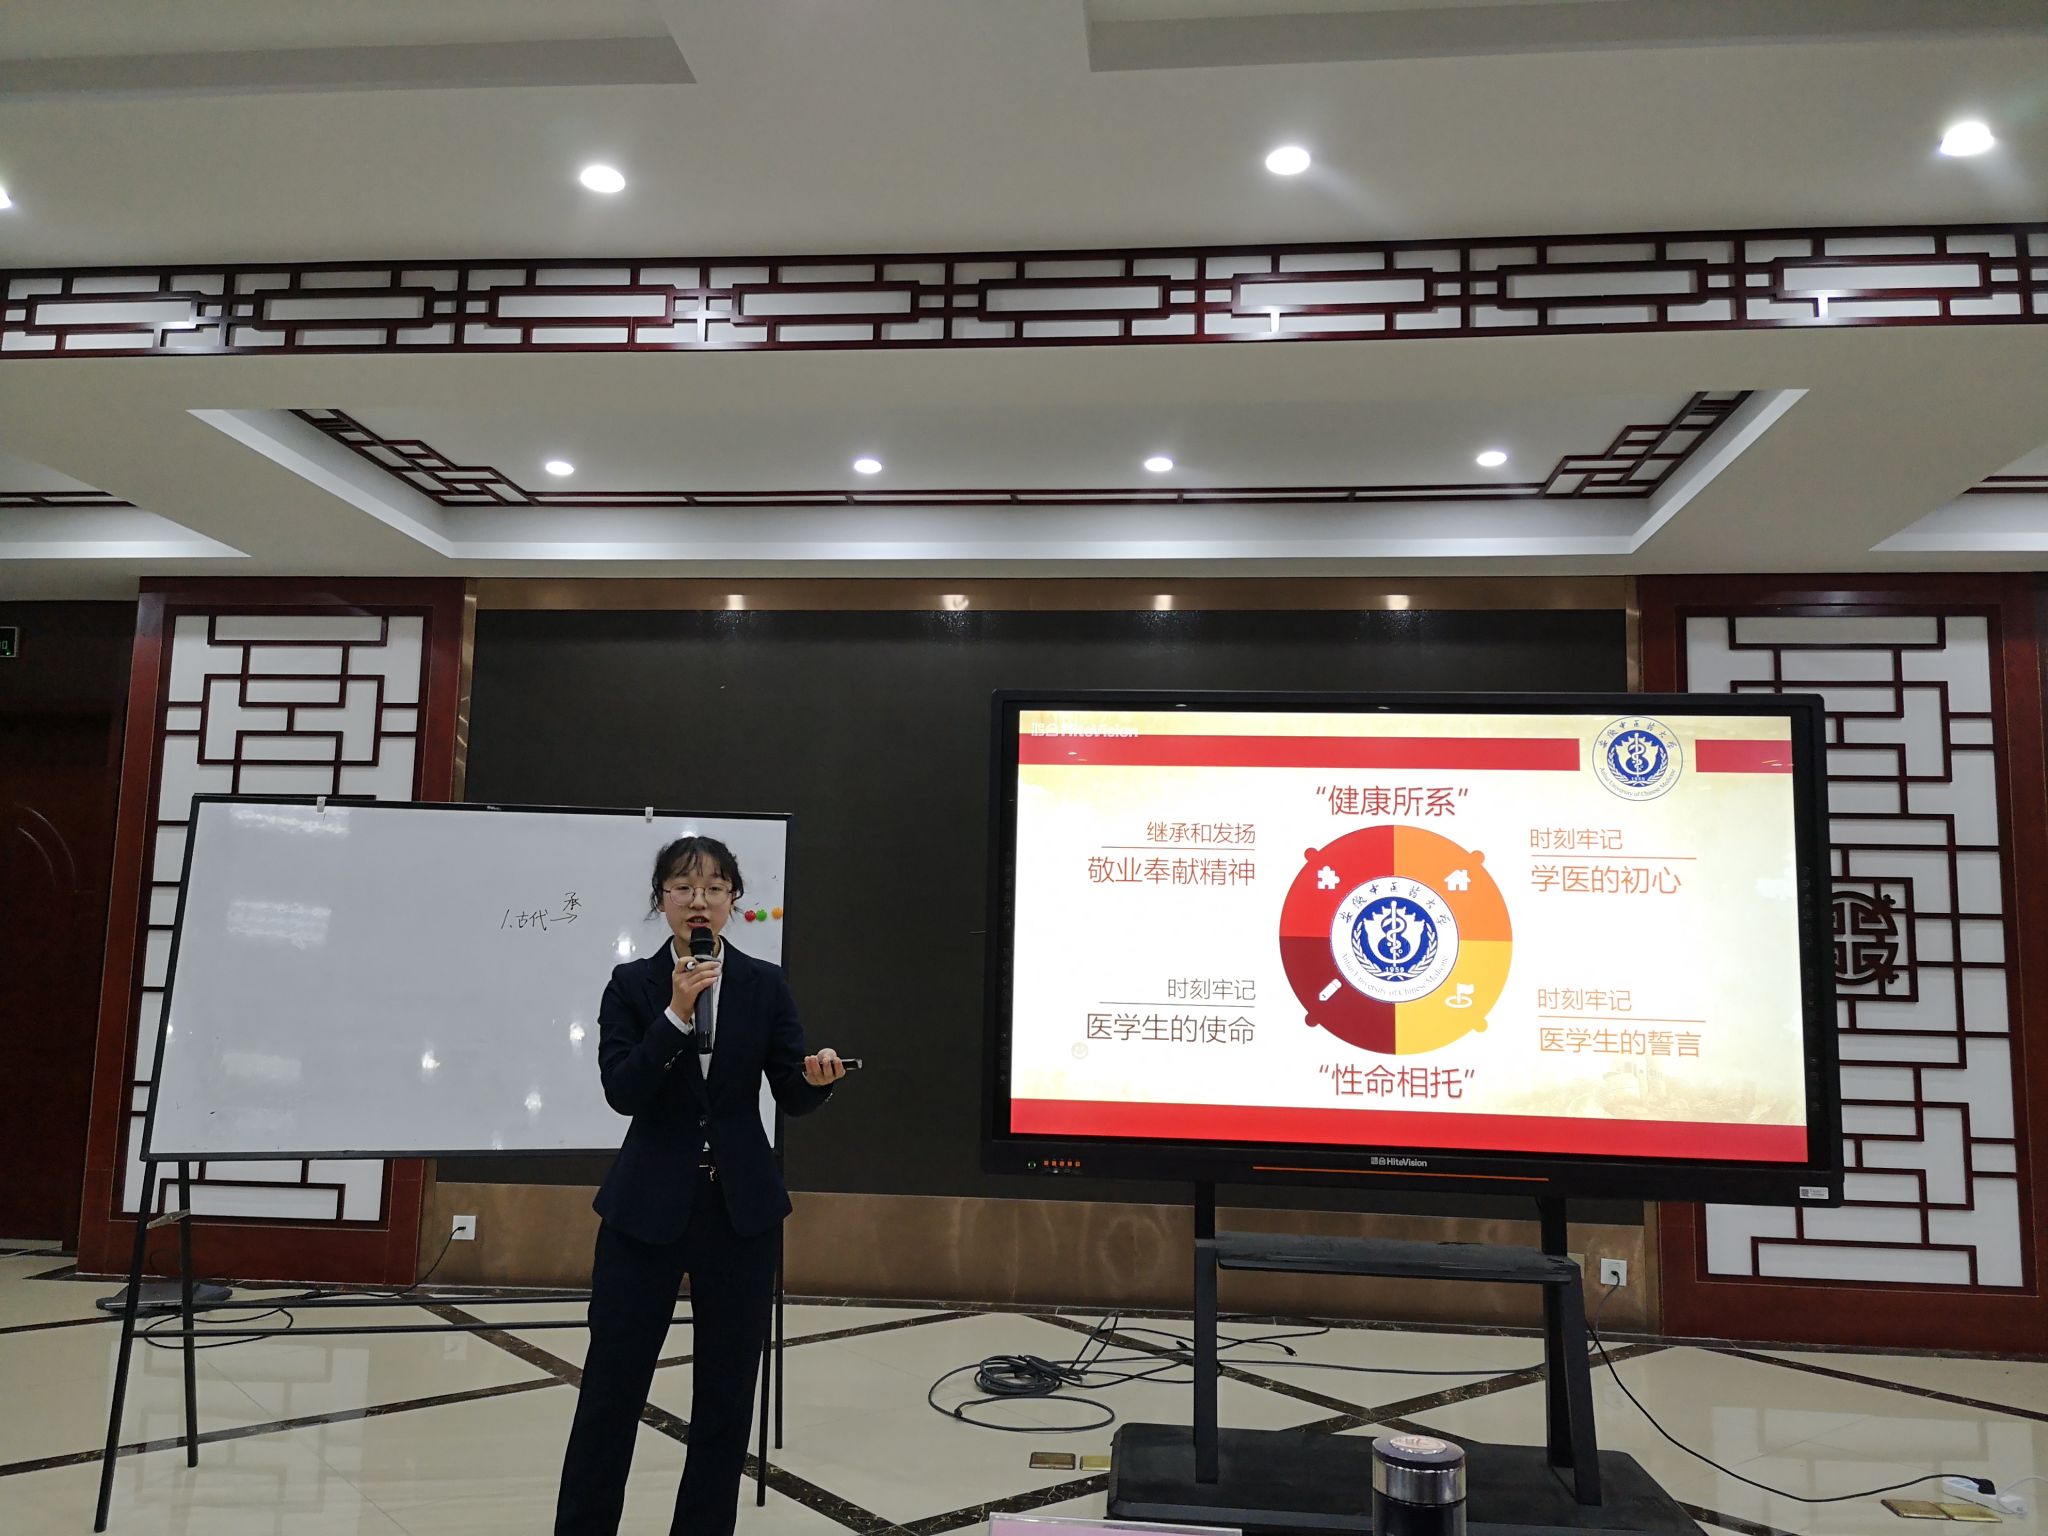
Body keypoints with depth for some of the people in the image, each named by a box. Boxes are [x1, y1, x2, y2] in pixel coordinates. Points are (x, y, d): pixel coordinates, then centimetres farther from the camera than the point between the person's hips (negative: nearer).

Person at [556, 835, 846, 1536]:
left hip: (740, 1207, 1)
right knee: (612, 1380, 5)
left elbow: (792, 1097, 0)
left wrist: (818, 1076, -22)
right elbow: (621, 1091, -13)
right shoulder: (632, 984, -2)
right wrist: (676, 1014, -23)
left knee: (726, 1387, 10)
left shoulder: (765, 984, 1)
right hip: (647, 1206, -1)